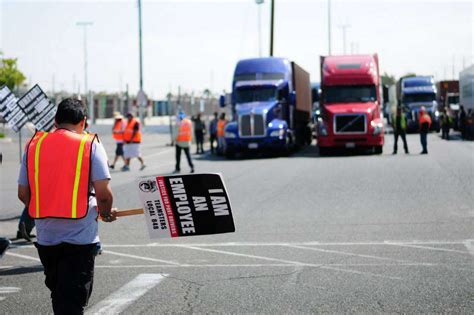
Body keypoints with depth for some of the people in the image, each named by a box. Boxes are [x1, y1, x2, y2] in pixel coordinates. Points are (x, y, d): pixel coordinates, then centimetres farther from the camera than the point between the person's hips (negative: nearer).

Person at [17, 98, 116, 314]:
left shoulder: (34, 145, 5)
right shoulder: (90, 145, -5)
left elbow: (23, 194, 5)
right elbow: (103, 193, -11)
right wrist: (106, 214, 10)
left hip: (46, 237, 4)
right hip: (81, 237, -4)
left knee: (59, 296, 21)